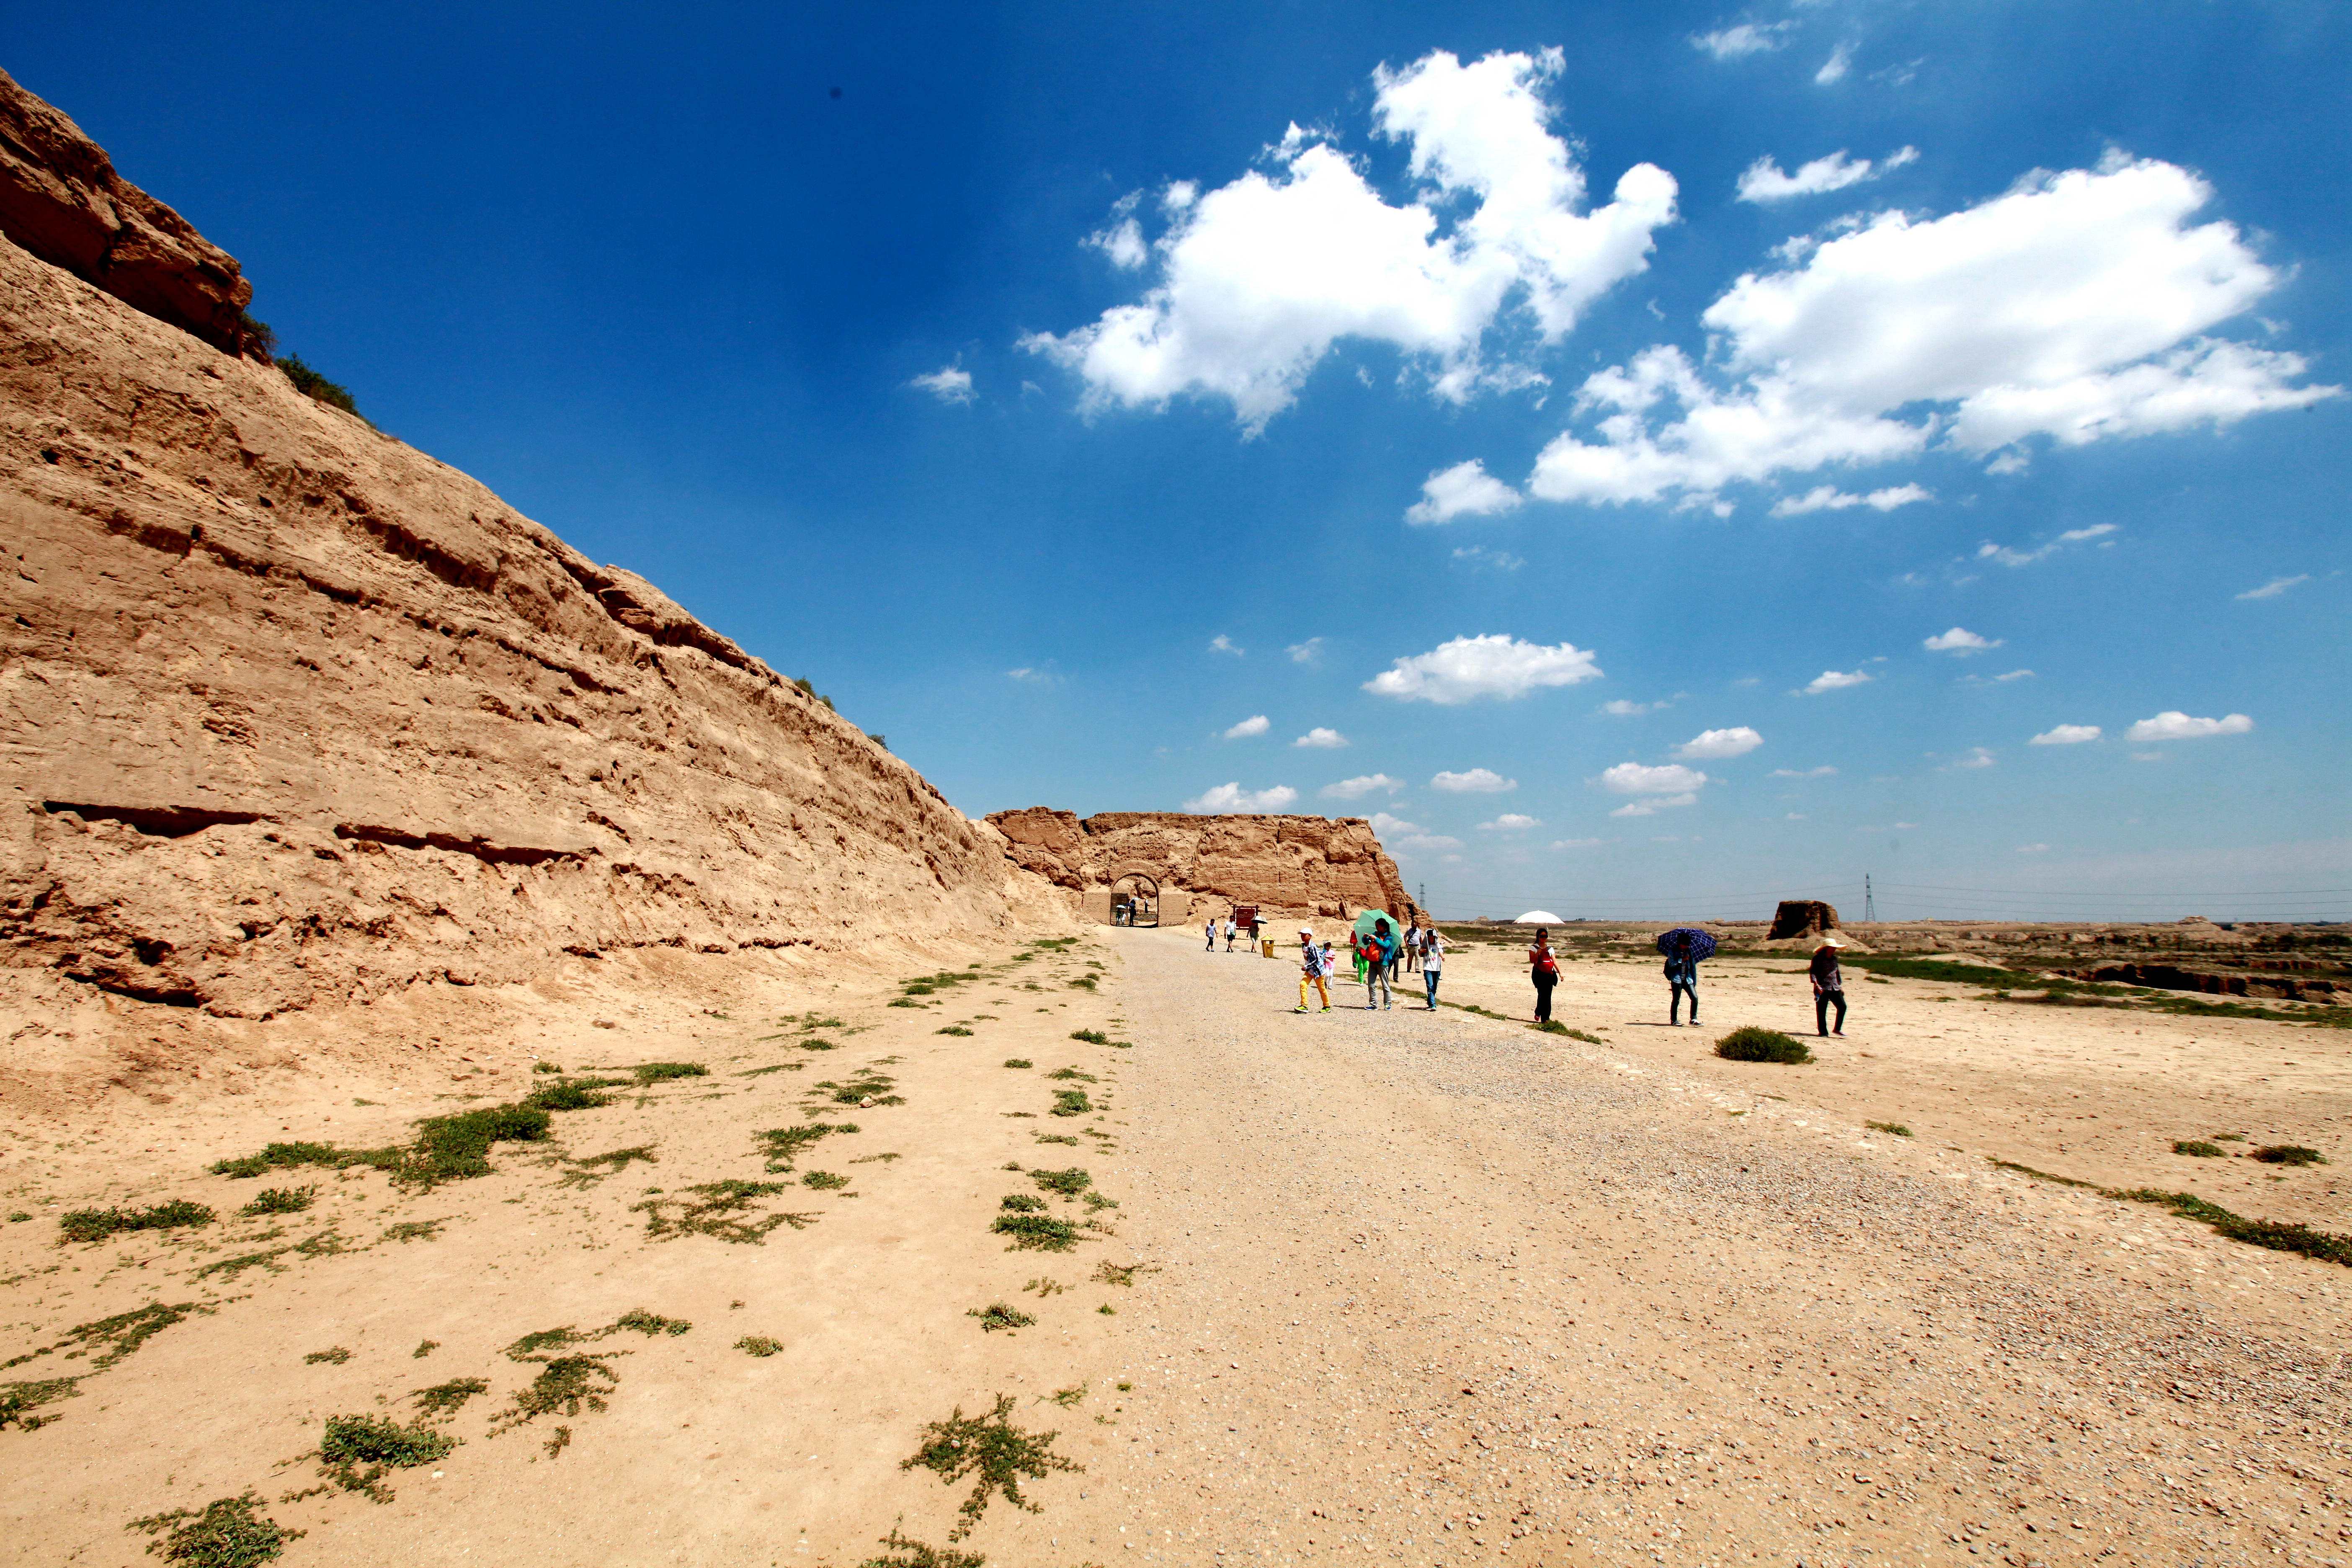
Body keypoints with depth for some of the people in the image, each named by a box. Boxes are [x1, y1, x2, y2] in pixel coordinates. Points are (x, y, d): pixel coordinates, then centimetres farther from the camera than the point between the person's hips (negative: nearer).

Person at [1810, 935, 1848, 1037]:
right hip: (1822, 988, -6)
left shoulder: (1834, 959, 14)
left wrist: (1841, 986, 19)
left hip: (1835, 988, 6)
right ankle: (1823, 1032, 6)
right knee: (1822, 1010, -3)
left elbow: (1837, 973, 23)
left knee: (1842, 1006, -2)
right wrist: (1816, 985, -21)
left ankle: (1837, 1029, 10)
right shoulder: (1818, 958, -6)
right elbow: (1813, 972, -10)